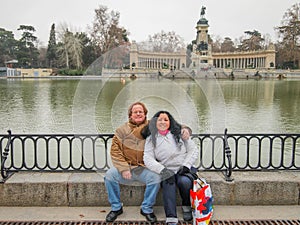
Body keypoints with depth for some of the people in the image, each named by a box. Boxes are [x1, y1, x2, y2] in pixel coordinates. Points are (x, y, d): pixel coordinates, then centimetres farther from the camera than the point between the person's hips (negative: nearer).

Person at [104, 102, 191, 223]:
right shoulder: (122, 130, 5)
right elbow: (115, 150, 0)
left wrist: (184, 129, -16)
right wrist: (123, 168, -12)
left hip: (144, 168, -1)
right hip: (126, 166, 1)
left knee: (156, 178, -28)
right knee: (109, 175, -22)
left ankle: (147, 209, -5)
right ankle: (116, 207, 0)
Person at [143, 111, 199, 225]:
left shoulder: (179, 133, 8)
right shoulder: (151, 139, 6)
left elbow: (193, 150, 7)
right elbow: (148, 159, -6)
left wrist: (186, 165, -9)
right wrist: (163, 170, -21)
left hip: (185, 169, 1)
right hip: (167, 171, 0)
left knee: (184, 181, -31)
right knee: (168, 183, -33)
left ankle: (186, 207, -1)